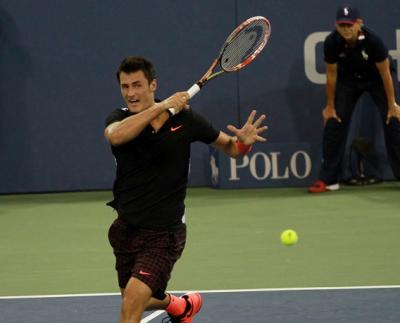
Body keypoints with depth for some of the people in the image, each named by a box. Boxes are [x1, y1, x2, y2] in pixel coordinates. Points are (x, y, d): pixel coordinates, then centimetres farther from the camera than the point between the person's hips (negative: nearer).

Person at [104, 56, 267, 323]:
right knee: (138, 301, 23)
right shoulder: (120, 119, -8)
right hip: (126, 228, 3)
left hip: (163, 233, -3)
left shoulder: (184, 118, -8)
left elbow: (228, 146, 6)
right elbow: (116, 136, -34)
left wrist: (243, 142, -18)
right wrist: (161, 107, -38)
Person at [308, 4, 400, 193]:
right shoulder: (331, 43, -27)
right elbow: (331, 74, -13)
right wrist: (330, 106, -6)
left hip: (376, 77, -2)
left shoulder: (373, 41, -34)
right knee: (334, 121, -7)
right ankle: (327, 179, -1)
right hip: (348, 77, 2)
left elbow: (385, 73, -24)